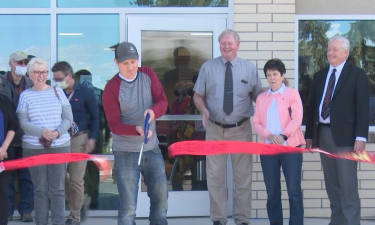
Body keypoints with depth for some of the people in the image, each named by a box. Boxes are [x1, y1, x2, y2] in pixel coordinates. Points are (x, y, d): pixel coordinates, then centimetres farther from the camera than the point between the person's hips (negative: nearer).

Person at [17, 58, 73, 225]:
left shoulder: (57, 91, 8)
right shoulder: (25, 95, 6)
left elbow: (68, 118, 5)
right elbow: (23, 123, -1)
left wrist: (57, 132, -13)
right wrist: (42, 132, -17)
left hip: (60, 146, 1)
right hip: (33, 147, 0)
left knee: (58, 189, 1)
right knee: (40, 190, 3)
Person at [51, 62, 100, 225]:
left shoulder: (85, 93, -3)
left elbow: (95, 117, 2)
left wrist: (92, 138, -5)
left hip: (79, 138, -3)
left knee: (76, 179, 0)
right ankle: (82, 200, 29)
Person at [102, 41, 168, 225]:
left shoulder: (148, 74, 1)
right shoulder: (112, 88, -11)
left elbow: (163, 101, -3)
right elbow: (114, 124, -15)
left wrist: (153, 111, -27)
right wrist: (137, 129, -32)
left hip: (152, 148, 5)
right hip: (126, 152, -5)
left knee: (161, 198, 13)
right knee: (128, 207, -3)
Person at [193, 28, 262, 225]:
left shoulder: (249, 68, 4)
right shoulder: (208, 67, 3)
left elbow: (258, 97, 6)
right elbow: (198, 96, 6)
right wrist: (203, 110, -14)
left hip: (241, 129, 0)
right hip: (215, 129, 0)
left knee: (243, 176, 6)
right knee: (215, 176, 4)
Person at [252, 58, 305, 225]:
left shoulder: (292, 93, 5)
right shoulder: (261, 97, 15)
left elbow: (297, 119, -6)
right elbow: (256, 123, 7)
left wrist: (283, 136, -19)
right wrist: (269, 136, -12)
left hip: (290, 147, -3)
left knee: (294, 190, -6)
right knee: (272, 191, 4)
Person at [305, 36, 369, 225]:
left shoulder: (357, 75, 0)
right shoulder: (319, 76, 15)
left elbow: (363, 108, -7)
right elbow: (313, 106, 16)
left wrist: (361, 137, -15)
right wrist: (309, 135, 11)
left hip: (345, 136, -5)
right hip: (323, 134, 5)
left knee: (348, 186, -6)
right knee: (332, 185, 9)